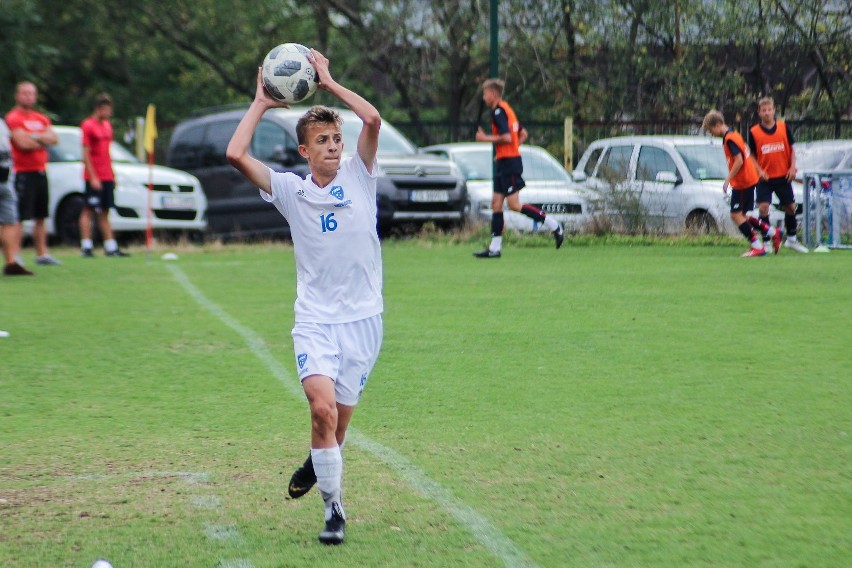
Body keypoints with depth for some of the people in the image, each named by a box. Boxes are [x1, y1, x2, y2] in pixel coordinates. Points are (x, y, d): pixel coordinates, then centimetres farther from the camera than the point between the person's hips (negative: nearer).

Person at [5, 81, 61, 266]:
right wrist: (43, 141, -3)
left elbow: (53, 138, 2)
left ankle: (42, 254, 18)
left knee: (41, 217, 12)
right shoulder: (13, 118, -7)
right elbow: (22, 143, -18)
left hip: (40, 172, 7)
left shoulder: (41, 119, 16)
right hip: (23, 173, -7)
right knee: (20, 216, -11)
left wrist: (34, 137, -14)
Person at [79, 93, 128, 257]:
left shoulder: (107, 126, 15)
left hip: (107, 177, 7)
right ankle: (86, 247, -6)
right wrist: (93, 177, -16)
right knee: (88, 210, -5)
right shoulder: (88, 126, -8)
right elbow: (85, 154, -11)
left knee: (104, 212, 10)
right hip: (94, 178, -7)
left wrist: (112, 175, 17)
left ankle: (111, 247, 10)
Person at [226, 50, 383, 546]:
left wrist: (328, 81, -7)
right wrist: (262, 103, -1)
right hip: (315, 321, -1)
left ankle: (318, 463, 40)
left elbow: (373, 119, -14)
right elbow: (236, 154, -10)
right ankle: (334, 510, -8)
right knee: (322, 407, -21)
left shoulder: (359, 175, 2)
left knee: (338, 423, 5)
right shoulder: (291, 190, 2)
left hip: (363, 318, 1)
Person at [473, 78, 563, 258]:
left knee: (514, 205, -10)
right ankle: (494, 248, 5)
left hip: (509, 162, -10)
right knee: (496, 203, 7)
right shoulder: (506, 109, 17)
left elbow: (506, 137, -24)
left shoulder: (499, 111, -13)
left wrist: (486, 138, -13)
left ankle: (555, 227, -5)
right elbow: (523, 134, 24)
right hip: (504, 162, 10)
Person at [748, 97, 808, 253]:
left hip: (783, 176, 2)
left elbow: (791, 149, 8)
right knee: (763, 208, -13)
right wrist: (759, 170, -13)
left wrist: (792, 167, -5)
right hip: (765, 177, -2)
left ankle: (791, 239, 28)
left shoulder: (783, 127, 1)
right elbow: (752, 155, 1)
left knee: (790, 207, 10)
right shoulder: (754, 132, -4)